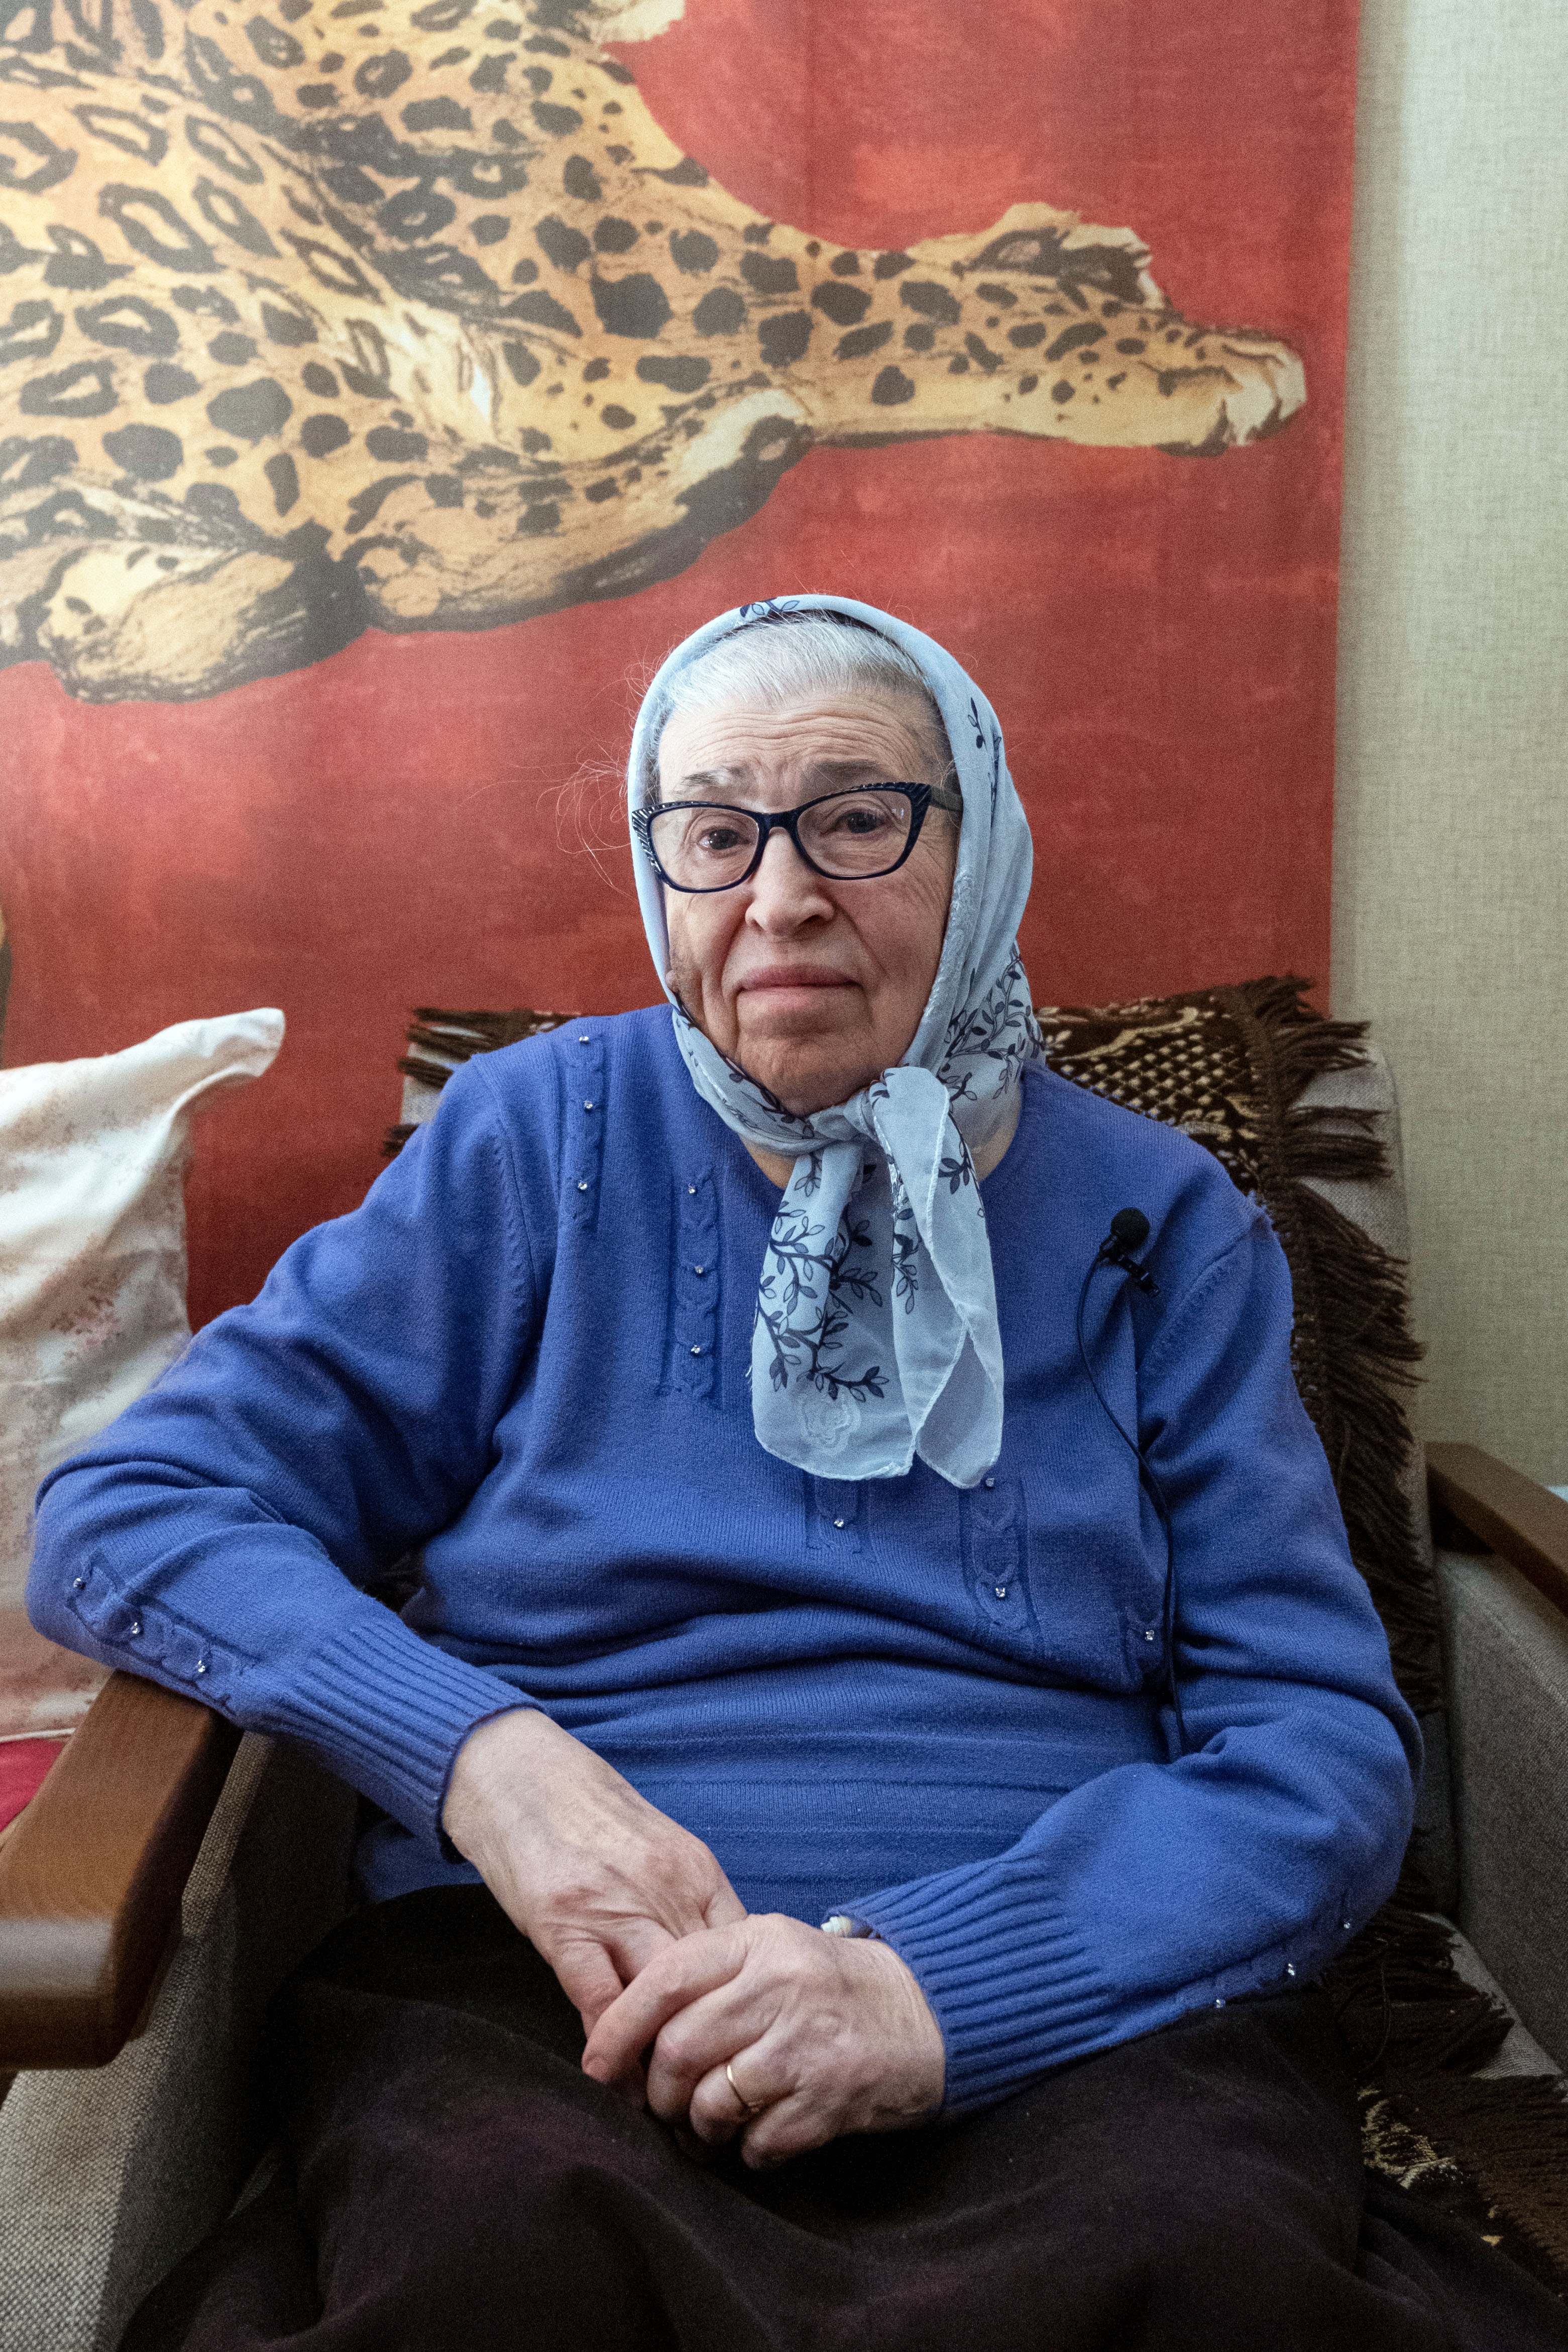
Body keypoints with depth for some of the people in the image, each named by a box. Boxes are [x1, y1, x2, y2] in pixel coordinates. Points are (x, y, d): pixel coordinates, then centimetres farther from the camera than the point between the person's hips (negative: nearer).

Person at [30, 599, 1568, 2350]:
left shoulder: (1155, 1222, 8)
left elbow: (1324, 1745, 1)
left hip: (1071, 1995, 1)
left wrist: (938, 1979, -17)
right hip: (548, 1974, 0)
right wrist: (478, 1751, -15)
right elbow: (126, 1513, 4)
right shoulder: (533, 1143, 7)